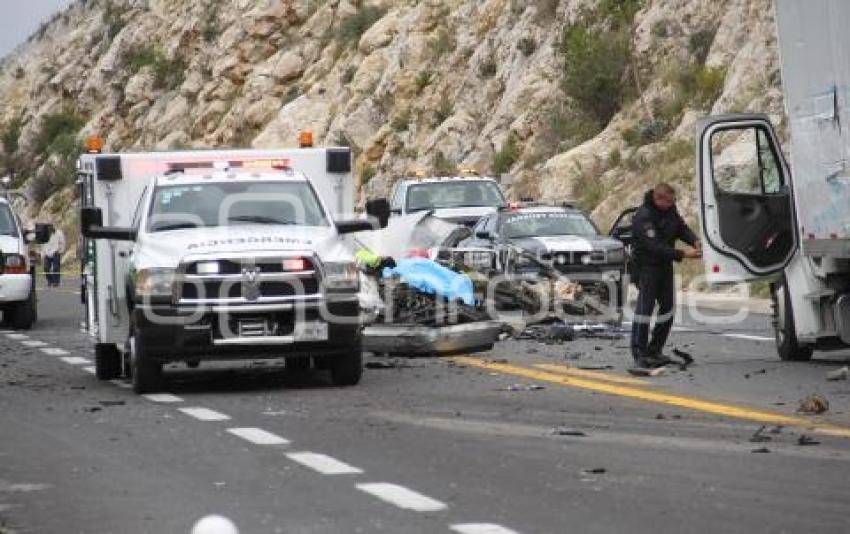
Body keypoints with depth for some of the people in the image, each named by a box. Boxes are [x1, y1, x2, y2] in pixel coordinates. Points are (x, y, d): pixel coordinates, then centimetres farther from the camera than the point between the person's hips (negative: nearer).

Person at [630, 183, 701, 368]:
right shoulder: (643, 217, -24)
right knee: (645, 307, -10)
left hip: (665, 264, 8)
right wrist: (682, 254, -34)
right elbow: (654, 247, -30)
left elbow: (681, 227, 8)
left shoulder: (670, 209, 1)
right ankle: (639, 353, -5)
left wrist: (694, 241, -14)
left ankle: (654, 350, 18)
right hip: (647, 267, -8)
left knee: (668, 307, 9)